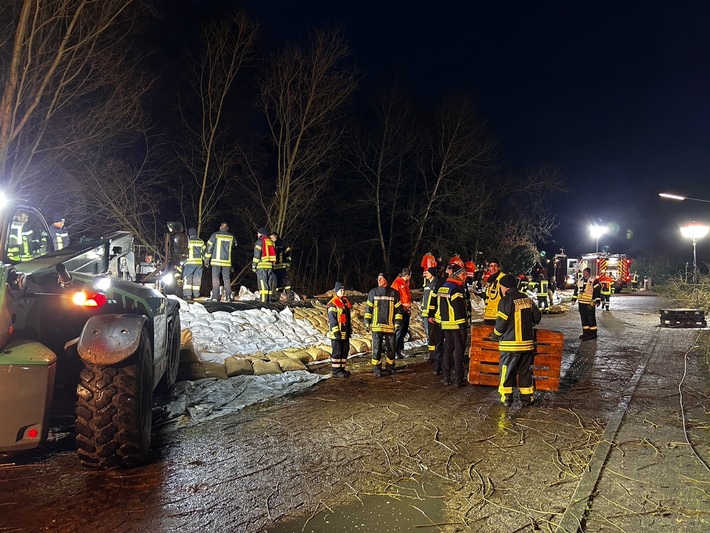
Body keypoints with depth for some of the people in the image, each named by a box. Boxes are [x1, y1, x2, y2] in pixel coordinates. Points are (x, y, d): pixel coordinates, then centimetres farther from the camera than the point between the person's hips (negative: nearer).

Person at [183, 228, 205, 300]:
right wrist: (206, 261, 23)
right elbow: (204, 252, 12)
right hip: (199, 263, 4)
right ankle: (196, 294, 9)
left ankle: (187, 294, -10)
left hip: (190, 262, -4)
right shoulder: (201, 241, 8)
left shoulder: (188, 242, -4)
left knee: (187, 278, -1)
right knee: (197, 279, 9)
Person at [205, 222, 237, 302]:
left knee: (215, 278, 1)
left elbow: (209, 247, -2)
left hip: (216, 260, -2)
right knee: (226, 278, 10)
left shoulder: (215, 235, -1)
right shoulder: (231, 237, 4)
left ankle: (215, 297, -5)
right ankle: (228, 296, 8)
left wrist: (207, 259, 3)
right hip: (227, 261, 2)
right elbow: (235, 245, 22)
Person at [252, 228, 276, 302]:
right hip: (270, 265, 6)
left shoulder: (260, 241, -3)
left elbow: (257, 255, -8)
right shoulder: (271, 241, 16)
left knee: (262, 283, -8)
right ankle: (269, 299, 10)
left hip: (262, 265, -6)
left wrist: (254, 265, -5)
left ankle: (263, 300, -13)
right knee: (269, 282, 9)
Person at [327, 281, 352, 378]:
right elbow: (332, 319, -16)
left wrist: (350, 328, 19)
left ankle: (342, 369, 23)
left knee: (345, 351, 12)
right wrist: (336, 331, -19)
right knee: (337, 352, -2)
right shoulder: (333, 303, -12)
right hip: (337, 333, -8)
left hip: (345, 332, 8)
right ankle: (336, 371, 5)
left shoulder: (345, 301, 14)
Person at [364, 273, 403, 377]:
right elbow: (368, 308, 9)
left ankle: (389, 368, 20)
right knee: (376, 348, 1)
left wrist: (397, 322, -1)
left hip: (390, 326, 0)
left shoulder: (394, 293, 3)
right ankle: (377, 368, 10)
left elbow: (398, 309, 5)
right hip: (376, 326, 0)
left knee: (390, 348, 7)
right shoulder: (373, 293, 5)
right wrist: (367, 322, 4)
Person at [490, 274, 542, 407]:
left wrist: (495, 335, 3)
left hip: (510, 344, -6)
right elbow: (537, 317, 13)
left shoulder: (506, 300, -13)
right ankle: (527, 397, 20)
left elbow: (501, 323, -14)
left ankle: (506, 398, 9)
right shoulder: (527, 299, 6)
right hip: (527, 342, 6)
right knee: (525, 371, 14)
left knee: (506, 371, 6)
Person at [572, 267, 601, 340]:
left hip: (590, 304, -7)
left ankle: (593, 334, 5)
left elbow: (597, 291, -10)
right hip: (581, 303, 7)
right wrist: (574, 299, 18)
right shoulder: (579, 281, 12)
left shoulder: (593, 281, -8)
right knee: (583, 318, 12)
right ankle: (586, 333, 20)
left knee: (591, 318, -3)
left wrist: (597, 301, -15)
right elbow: (576, 290, 20)